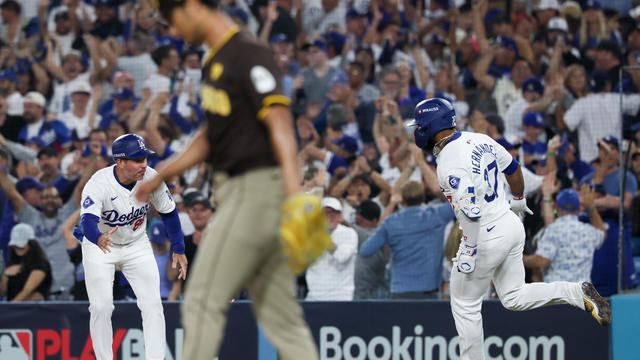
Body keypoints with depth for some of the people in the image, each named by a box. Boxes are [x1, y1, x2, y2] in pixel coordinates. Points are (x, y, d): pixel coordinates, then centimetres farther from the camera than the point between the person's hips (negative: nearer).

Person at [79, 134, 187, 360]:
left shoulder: (151, 178, -18)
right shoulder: (98, 184, -30)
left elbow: (168, 212, -2)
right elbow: (88, 220, -44)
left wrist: (178, 249, 0)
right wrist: (99, 239, -66)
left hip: (137, 246, 3)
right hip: (99, 247, -3)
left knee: (152, 303, -9)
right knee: (101, 306, -13)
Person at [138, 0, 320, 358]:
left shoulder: (249, 53, -13)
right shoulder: (217, 59, 17)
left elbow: (278, 119, -26)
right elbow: (213, 134, 29)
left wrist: (292, 186, -39)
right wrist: (163, 175, 37)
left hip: (257, 187, -10)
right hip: (238, 191, 10)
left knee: (204, 300, -7)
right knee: (279, 313, 6)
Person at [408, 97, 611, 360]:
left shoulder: (449, 163, -21)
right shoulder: (479, 140, 4)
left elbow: (471, 211, -28)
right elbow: (513, 168, 18)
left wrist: (468, 253, -22)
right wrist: (518, 200, 35)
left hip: (486, 237, -8)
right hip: (512, 227, 8)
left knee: (465, 306, 8)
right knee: (514, 298, 17)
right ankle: (580, 293, 2)